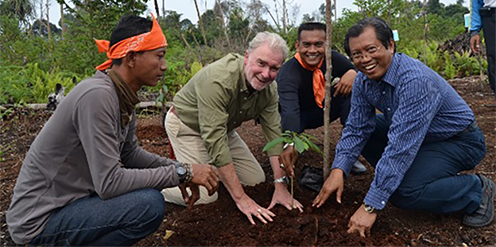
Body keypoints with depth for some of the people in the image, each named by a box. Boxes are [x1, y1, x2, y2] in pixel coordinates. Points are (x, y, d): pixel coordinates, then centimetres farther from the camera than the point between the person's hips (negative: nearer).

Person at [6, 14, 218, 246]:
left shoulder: (123, 94, 1)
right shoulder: (97, 95, -26)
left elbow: (130, 154, 10)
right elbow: (109, 183, -28)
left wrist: (181, 168, -2)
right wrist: (182, 173, -23)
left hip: (70, 198, 9)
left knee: (153, 177, 12)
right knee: (150, 205, -25)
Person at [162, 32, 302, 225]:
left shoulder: (269, 88, -14)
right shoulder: (218, 80, -37)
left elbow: (273, 131, -12)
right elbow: (216, 142, -38)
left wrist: (280, 185, -17)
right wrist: (241, 198, -36)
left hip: (223, 128, 7)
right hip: (186, 125, -7)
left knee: (256, 180, 3)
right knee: (205, 196, -19)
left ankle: (210, 165, 22)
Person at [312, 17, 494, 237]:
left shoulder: (415, 80, -34)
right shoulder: (363, 80, -9)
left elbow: (401, 147, -37)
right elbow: (356, 129, -3)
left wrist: (371, 207, -36)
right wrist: (338, 170, -19)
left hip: (460, 141, -8)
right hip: (418, 137, 8)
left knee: (402, 192, -26)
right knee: (362, 132, -8)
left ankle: (477, 190, -3)